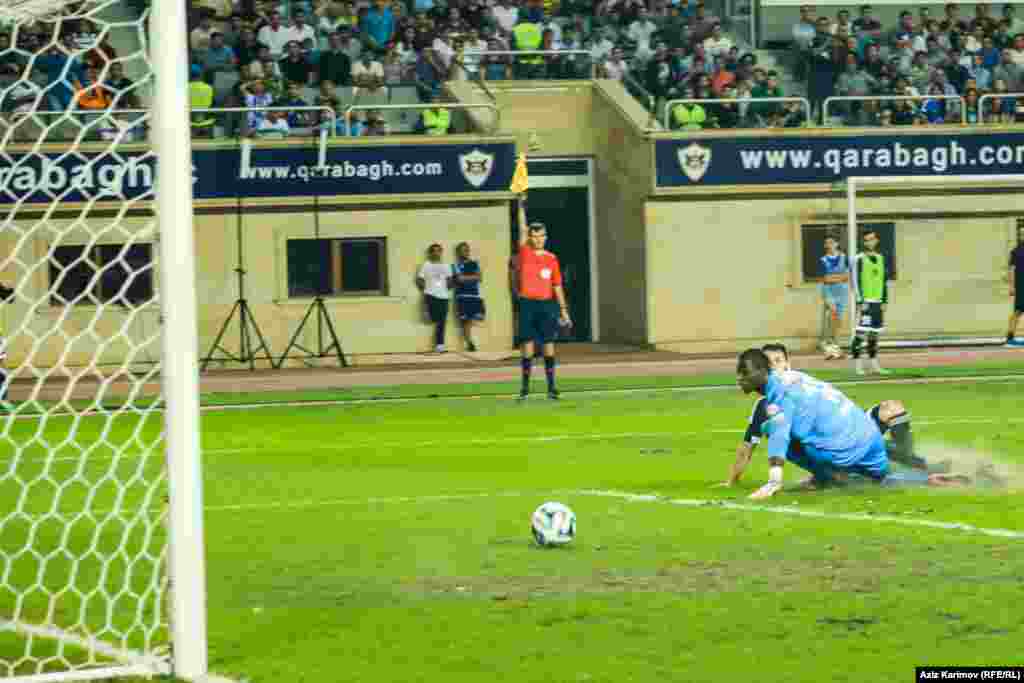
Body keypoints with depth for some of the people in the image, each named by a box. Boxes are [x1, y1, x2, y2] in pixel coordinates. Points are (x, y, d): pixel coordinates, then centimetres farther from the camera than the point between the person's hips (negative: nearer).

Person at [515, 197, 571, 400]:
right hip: (527, 303, -1)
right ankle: (525, 385, 8)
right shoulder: (525, 253, 3)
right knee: (527, 345, 1)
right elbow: (522, 229, -5)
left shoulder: (552, 259, 6)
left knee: (548, 345, 1)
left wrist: (563, 310, 8)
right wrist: (521, 206, -13)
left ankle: (551, 385, 6)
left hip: (547, 304, 1)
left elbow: (557, 286, 9)